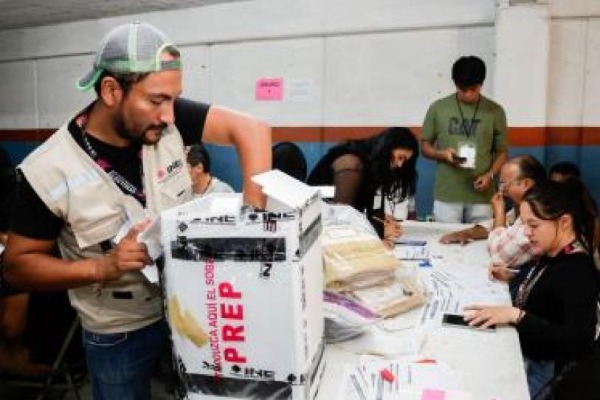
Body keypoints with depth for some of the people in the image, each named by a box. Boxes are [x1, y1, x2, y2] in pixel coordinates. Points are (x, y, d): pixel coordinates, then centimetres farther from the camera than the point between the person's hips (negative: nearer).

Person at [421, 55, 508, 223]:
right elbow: (424, 146, 7)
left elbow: (501, 152, 7)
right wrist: (442, 154, -14)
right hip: (446, 195, 0)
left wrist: (490, 175, -12)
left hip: (481, 196, 1)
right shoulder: (438, 108, 1)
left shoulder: (495, 111, 2)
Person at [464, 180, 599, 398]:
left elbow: (580, 343, -30)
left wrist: (515, 315, -31)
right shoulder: (553, 256, 2)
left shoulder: (578, 272, -23)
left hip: (540, 368, -7)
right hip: (521, 350, 7)